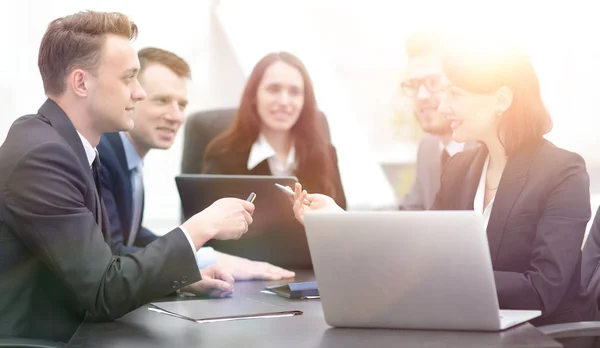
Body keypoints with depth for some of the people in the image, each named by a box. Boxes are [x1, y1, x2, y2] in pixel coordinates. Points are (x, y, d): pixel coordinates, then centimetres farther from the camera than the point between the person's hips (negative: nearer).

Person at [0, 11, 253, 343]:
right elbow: (104, 295, -19)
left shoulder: (61, 142, 7)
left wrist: (183, 275, 0)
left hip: (64, 334, 8)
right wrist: (201, 227, -15)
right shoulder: (41, 156, -19)